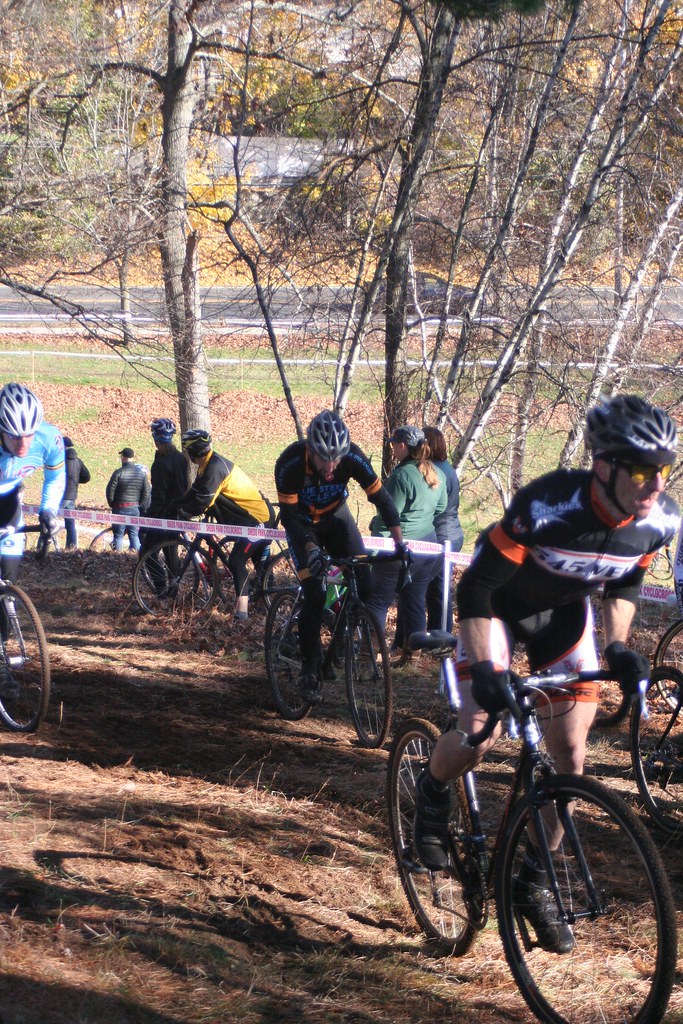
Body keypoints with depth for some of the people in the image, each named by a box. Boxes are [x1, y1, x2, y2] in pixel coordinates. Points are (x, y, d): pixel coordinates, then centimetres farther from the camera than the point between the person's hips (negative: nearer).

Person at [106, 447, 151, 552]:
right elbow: (146, 493, 2)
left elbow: (110, 491, -10)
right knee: (134, 534, 10)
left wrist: (112, 504, 6)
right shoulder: (142, 473, 1)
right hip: (135, 509, 3)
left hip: (120, 508, -3)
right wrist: (141, 506, 13)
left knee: (118, 534, 4)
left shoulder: (118, 472, -11)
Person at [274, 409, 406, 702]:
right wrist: (310, 549, -41)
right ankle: (310, 670, -3)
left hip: (336, 517, 3)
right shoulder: (290, 463, -33)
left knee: (363, 584, -13)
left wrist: (399, 543, -26)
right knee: (314, 595, -16)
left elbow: (381, 498, -20)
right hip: (303, 523, -2)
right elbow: (289, 515, -27)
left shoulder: (352, 458, -28)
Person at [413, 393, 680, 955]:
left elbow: (625, 581, 0)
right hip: (502, 605, -4)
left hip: (564, 613, 4)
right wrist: (484, 667, -38)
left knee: (571, 752, -3)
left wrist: (618, 644, -14)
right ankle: (432, 793, 17)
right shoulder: (549, 506, -38)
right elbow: (474, 587, -30)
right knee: (480, 735, -19)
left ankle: (535, 882, 14)